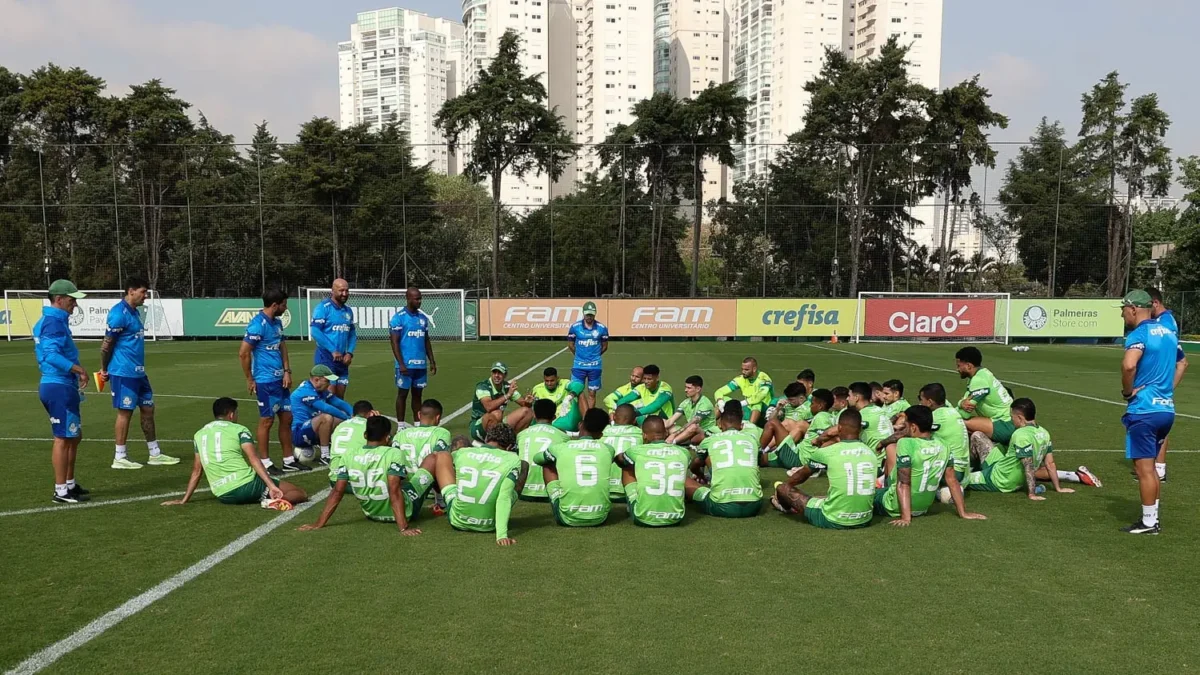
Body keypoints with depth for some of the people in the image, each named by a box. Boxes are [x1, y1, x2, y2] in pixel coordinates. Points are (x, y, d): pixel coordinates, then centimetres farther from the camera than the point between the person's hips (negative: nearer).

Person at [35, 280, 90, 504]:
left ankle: (69, 483, 26)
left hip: (62, 386, 11)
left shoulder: (49, 320, 17)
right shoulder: (54, 322, -15)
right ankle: (61, 491, 0)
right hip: (59, 387, -11)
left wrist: (75, 372, 19)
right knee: (64, 438, -5)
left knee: (74, 436, 17)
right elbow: (51, 355, -27)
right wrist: (78, 369, -25)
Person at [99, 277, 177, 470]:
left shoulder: (133, 312, 14)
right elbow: (107, 344, -14)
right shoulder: (119, 313, -16)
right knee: (125, 412, -2)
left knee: (147, 409, 11)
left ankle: (155, 454, 19)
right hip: (124, 373, -9)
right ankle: (119, 458, 8)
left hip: (138, 372, 9)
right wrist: (105, 370, -6)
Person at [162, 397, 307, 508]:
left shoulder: (199, 435, 16)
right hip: (247, 486, -6)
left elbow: (196, 471, 18)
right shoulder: (239, 430, 1)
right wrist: (272, 486, -20)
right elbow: (254, 459, -12)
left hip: (223, 496, 6)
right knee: (300, 493, -2)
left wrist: (184, 500, 27)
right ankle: (275, 502, -28)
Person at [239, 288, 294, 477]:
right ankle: (265, 463, 11)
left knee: (287, 418, 12)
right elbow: (243, 353, -19)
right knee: (267, 420, 0)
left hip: (280, 379, 9)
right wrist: (250, 380, -11)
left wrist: (287, 371, 4)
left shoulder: (277, 322, 10)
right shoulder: (258, 324, -17)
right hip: (266, 381, -9)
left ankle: (289, 460, 21)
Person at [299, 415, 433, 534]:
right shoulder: (393, 454, -23)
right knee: (435, 458, 5)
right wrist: (404, 527, -32)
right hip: (403, 511, -5)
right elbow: (394, 491, -30)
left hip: (372, 514, 5)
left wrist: (319, 523, -4)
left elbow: (337, 492, -11)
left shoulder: (349, 457, -11)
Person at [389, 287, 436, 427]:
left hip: (421, 364, 5)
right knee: (403, 394, 3)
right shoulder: (398, 317, -6)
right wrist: (401, 364, -16)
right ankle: (401, 426, 11)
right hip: (406, 365, -5)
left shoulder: (423, 317, 11)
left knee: (418, 394, 10)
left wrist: (432, 361, 12)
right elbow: (395, 342, -9)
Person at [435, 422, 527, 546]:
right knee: (524, 465, 15)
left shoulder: (462, 453, -2)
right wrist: (502, 535, -26)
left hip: (457, 521, 2)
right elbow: (504, 498, -21)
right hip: (489, 526, -1)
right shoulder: (513, 460, -11)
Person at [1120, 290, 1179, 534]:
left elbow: (1129, 365, -32)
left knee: (1144, 467, -1)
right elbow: (1181, 363, 30)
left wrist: (1127, 391, -16)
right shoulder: (1168, 333, 13)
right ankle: (1152, 517, 23)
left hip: (1144, 410, -9)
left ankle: (1148, 523, 5)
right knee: (1149, 465, 18)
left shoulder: (1139, 334, -14)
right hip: (1167, 409, 9)